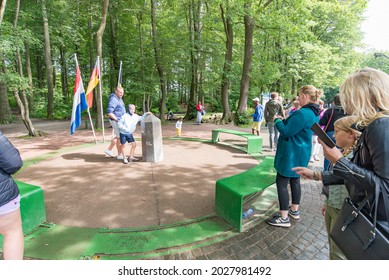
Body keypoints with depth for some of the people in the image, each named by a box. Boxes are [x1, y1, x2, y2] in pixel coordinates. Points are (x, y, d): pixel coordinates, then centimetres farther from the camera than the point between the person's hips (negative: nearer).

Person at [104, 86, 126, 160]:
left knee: (117, 136, 19)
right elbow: (109, 112, -24)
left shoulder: (119, 99, 13)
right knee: (119, 137, -4)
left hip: (120, 121, 10)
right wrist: (117, 120, -21)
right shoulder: (113, 100, -17)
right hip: (116, 121, -10)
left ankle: (109, 150, 29)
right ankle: (120, 155, 5)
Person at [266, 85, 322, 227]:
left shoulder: (302, 113, -22)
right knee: (295, 180, 20)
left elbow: (286, 132, -21)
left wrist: (277, 120, -6)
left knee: (281, 182, -4)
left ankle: (284, 217, 3)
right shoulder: (314, 114, 11)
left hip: (291, 153, -10)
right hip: (301, 153, 10)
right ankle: (294, 210, 33)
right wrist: (284, 121, 10)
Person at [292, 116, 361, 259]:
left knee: (338, 252, 8)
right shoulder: (342, 153, 9)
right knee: (332, 246, 23)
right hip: (331, 206, 9)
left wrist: (315, 175, -44)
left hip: (342, 210, -9)